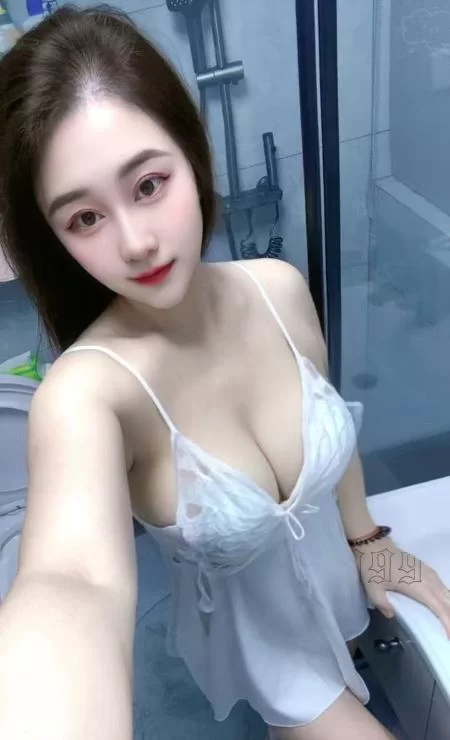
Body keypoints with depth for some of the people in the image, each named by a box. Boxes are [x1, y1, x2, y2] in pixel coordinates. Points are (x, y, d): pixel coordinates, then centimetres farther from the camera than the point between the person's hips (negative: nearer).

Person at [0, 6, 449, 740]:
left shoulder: (281, 289, -21)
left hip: (336, 572, 5)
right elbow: (78, 579, -56)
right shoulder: (86, 391, -36)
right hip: (258, 632, -4)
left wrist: (370, 542, 7)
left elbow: (332, 423, -3)